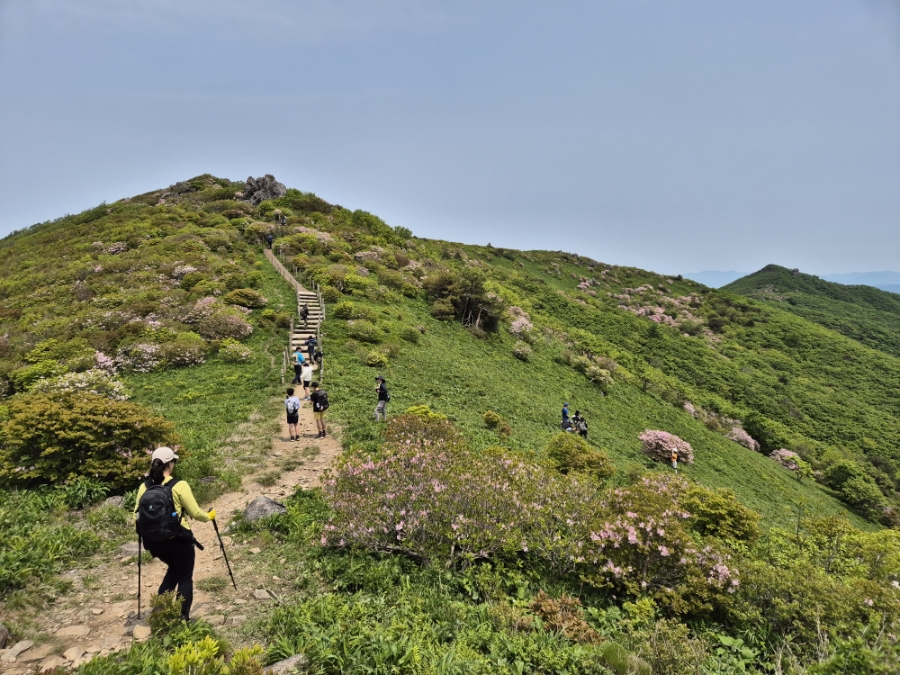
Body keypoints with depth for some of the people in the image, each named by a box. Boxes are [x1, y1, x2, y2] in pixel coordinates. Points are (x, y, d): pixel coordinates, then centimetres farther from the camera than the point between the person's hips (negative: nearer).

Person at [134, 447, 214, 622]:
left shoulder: (144, 487, -2)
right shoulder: (179, 486, -16)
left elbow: (137, 516, 2)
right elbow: (195, 513, -10)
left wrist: (146, 534, 23)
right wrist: (209, 516, 10)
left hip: (156, 542, 5)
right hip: (179, 540, -5)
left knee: (173, 570, 30)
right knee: (185, 578, 14)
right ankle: (183, 618, 14)